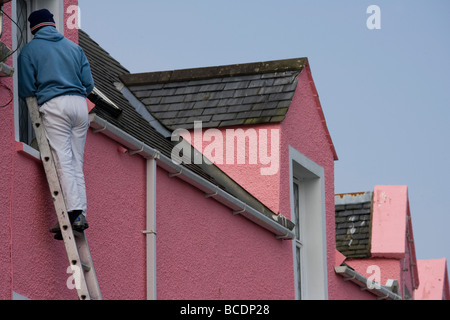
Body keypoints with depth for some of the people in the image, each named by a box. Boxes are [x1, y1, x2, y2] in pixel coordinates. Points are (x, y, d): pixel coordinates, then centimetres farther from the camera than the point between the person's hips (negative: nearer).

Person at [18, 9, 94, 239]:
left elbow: (25, 89, 4)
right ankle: (81, 214, -1)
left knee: (63, 162, -10)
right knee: (77, 163, 7)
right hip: (80, 104, 4)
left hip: (53, 105, -4)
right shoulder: (74, 47, 18)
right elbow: (89, 83, 15)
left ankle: (74, 213, -23)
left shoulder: (29, 50, 7)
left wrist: (37, 97, 25)